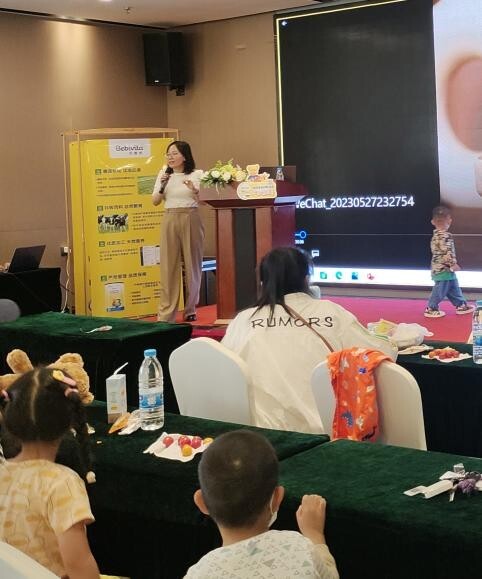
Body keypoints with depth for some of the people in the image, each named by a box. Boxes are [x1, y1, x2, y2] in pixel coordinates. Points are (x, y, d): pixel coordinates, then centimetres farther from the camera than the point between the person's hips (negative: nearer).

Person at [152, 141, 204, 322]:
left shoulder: (197, 174, 3)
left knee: (192, 264, 3)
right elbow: (155, 201, 8)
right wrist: (162, 186, -10)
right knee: (168, 265, -4)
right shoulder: (164, 174, 9)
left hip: (191, 220, -1)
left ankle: (190, 310, 14)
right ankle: (166, 313, -5)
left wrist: (194, 190, -21)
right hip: (170, 221, 1)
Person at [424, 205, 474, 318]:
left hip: (438, 267, 10)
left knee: (453, 288, 18)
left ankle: (461, 305, 26)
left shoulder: (436, 235, 10)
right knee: (440, 290, 0)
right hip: (444, 269, -10)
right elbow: (447, 252, -27)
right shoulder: (445, 236, -21)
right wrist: (453, 264, -19)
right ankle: (431, 309, 9)